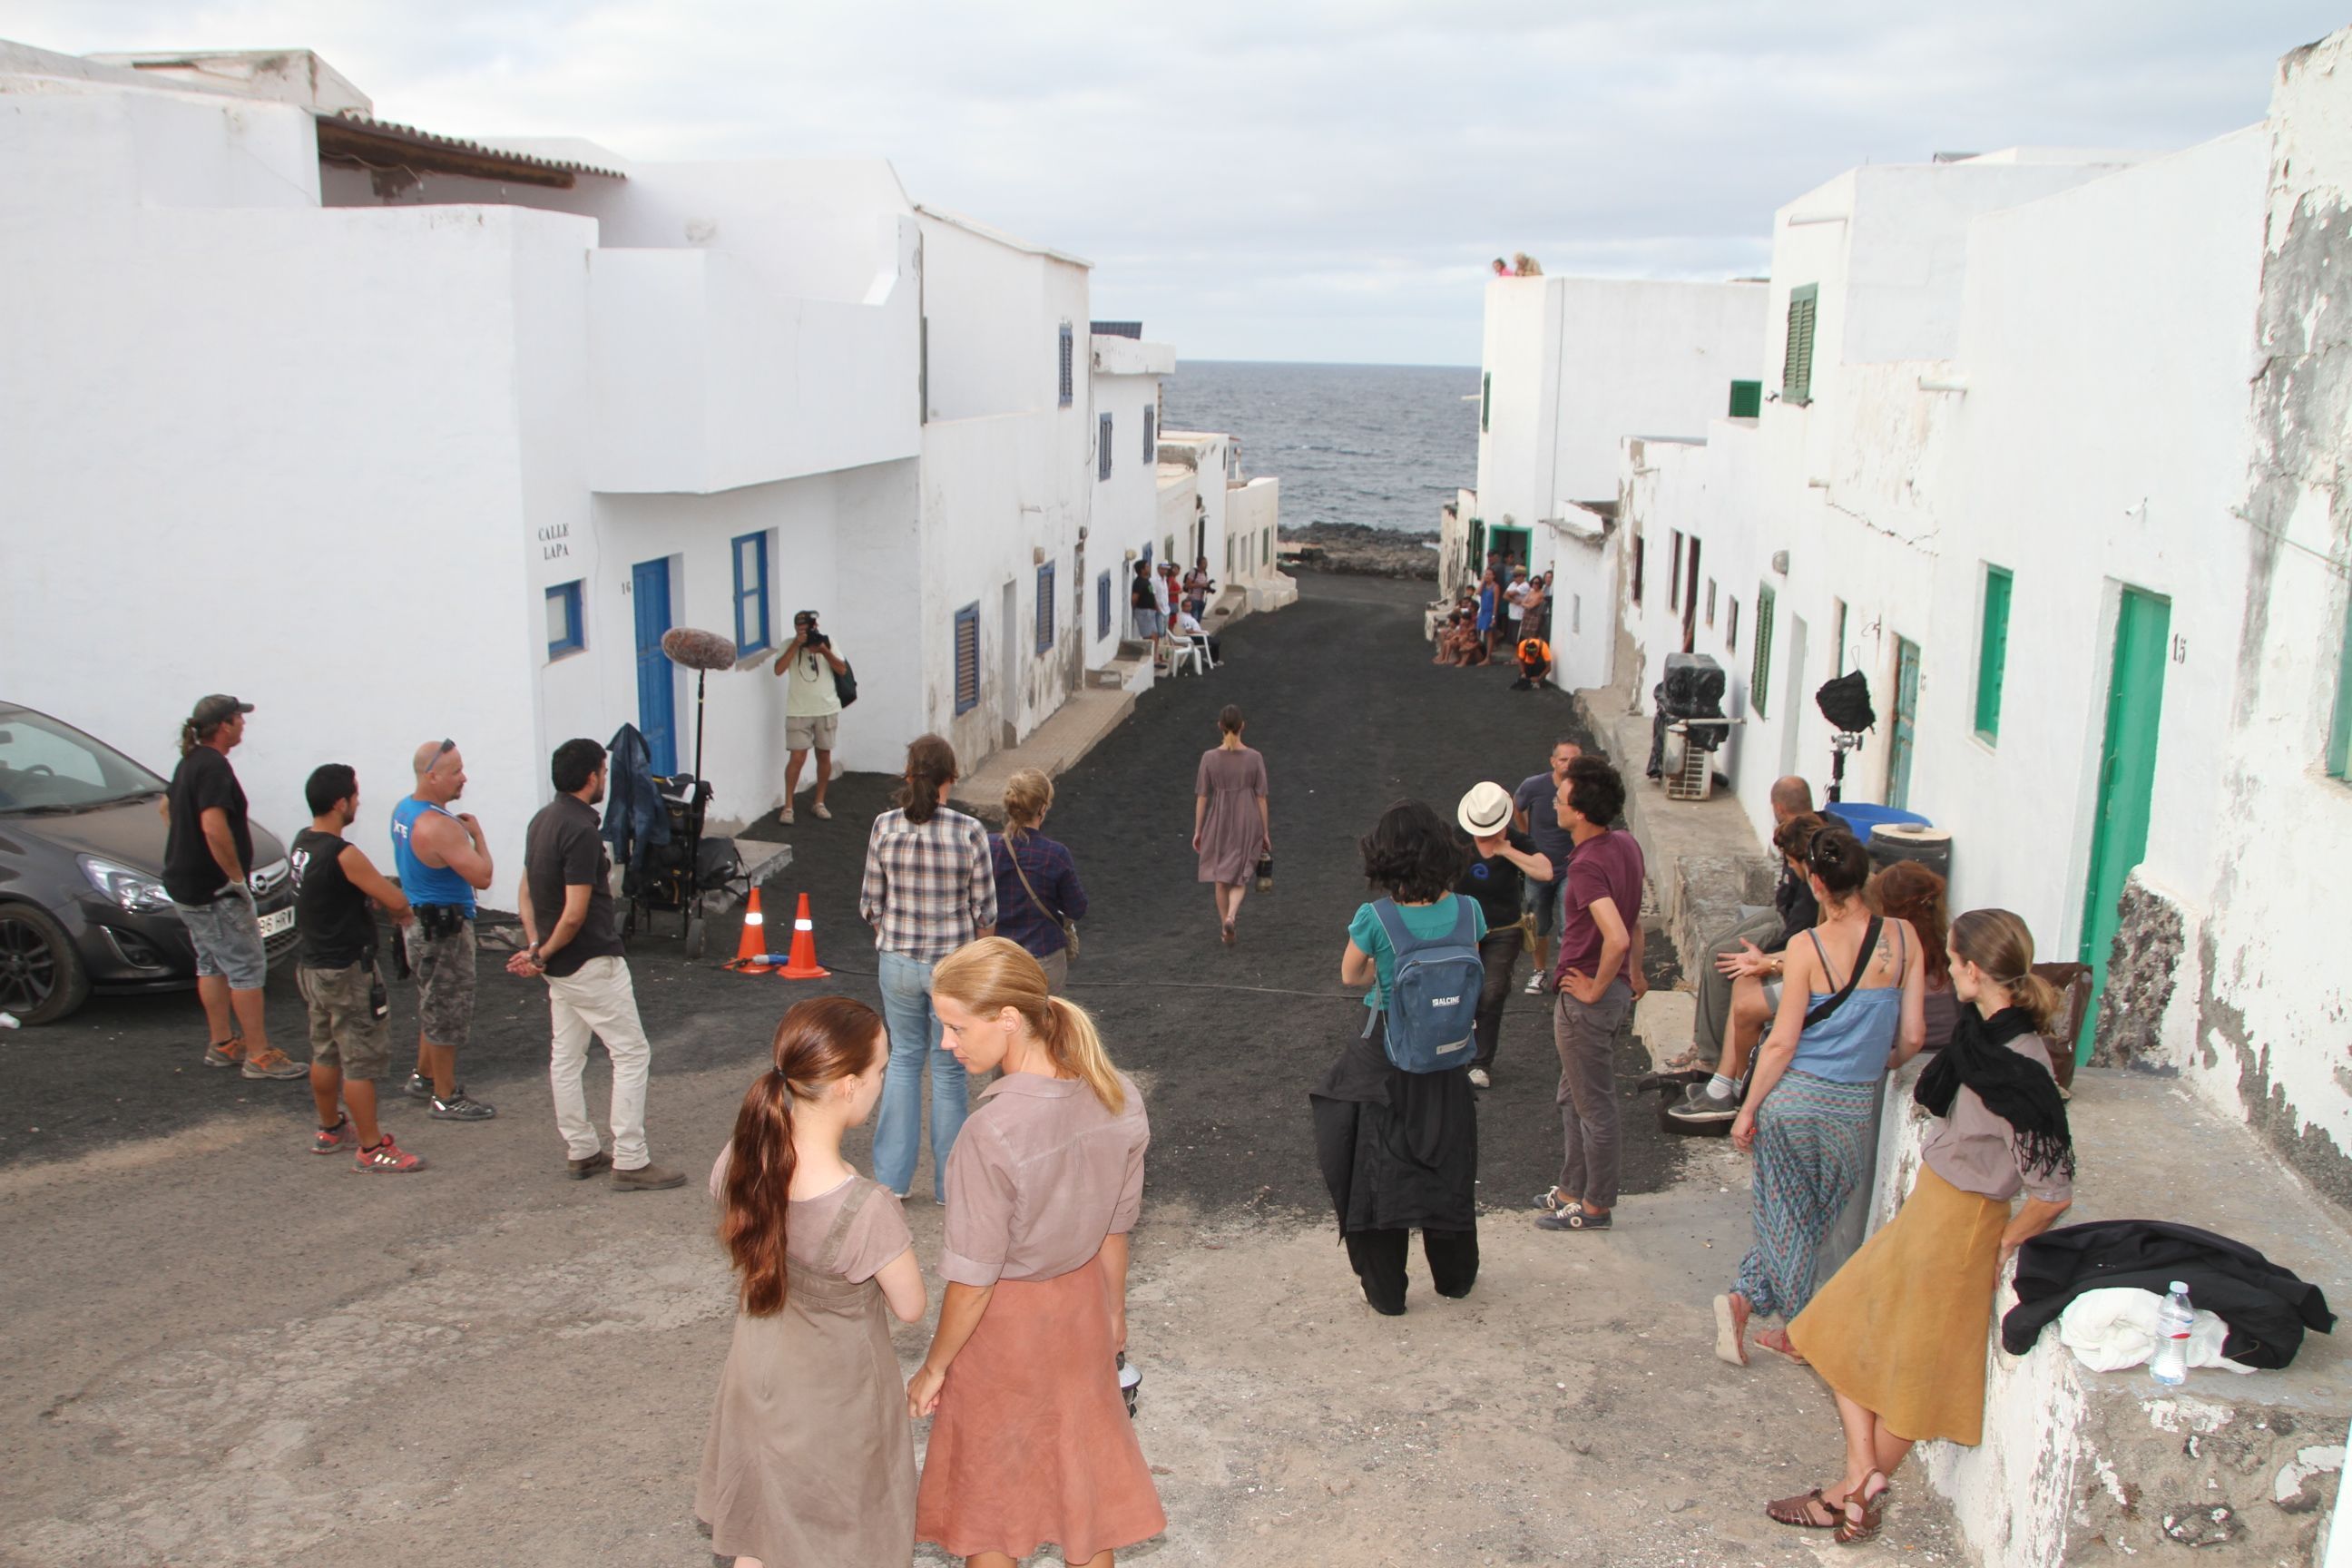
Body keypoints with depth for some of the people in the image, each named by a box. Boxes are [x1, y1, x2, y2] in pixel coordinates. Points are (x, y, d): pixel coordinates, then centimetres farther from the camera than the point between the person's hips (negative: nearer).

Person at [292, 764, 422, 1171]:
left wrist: (383, 906, 1)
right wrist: (401, 910, 3)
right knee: (361, 1062, -2)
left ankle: (330, 1130, 35)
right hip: (348, 972, -9)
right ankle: (372, 1149, 4)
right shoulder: (343, 854, -23)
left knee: (325, 1054, 21)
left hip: (314, 966, 9)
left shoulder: (301, 844, 5)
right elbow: (397, 903, -20)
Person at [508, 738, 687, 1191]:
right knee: (632, 1053, -3)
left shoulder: (542, 820, 8)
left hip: (559, 967, 10)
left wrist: (536, 947, 1)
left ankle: (581, 1151, 25)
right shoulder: (581, 831, -22)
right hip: (592, 963, -10)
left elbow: (526, 890, 12)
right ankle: (630, 1162, -2)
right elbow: (574, 915, -24)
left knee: (565, 1058, 15)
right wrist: (544, 954, -8)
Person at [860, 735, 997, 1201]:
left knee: (904, 1058, 19)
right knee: (948, 1069, 11)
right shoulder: (969, 832, -14)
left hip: (897, 961, 2)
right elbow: (984, 911, -7)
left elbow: (871, 904, 0)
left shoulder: (885, 827, -7)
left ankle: (891, 1176, 22)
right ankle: (948, 1184, 21)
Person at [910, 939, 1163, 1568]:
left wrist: (933, 1368, -7)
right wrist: (1114, 1314, 15)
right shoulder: (1119, 1097, -14)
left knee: (987, 1490, 19)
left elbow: (972, 1280, -22)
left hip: (1005, 1323, -5)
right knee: (1083, 1466, 25)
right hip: (1081, 1303, 5)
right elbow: (1115, 1227, 0)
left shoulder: (993, 1133, -33)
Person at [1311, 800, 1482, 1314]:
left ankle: (1386, 1291, 22)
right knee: (1446, 1165, 21)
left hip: (1383, 1055, -3)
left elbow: (1350, 975, -3)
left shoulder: (1374, 919, -21)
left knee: (1379, 1170, 12)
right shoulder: (1466, 912, -12)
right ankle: (1454, 1276, 38)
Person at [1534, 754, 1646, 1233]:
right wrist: (1634, 973, 22)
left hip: (1586, 999, -10)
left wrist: (1595, 989, -21)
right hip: (1615, 989, 10)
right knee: (1573, 1099, 22)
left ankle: (1595, 1206, 19)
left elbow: (1616, 938, -35)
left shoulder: (1587, 866, -26)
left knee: (1594, 1106, 5)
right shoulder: (1626, 845, 3)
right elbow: (1635, 920, 14)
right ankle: (1573, 1188, 35)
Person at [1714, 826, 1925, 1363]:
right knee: (1812, 1216, 17)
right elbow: (1911, 1038, -2)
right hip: (1855, 1104, 2)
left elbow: (1782, 1044, -11)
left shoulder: (1808, 947, -14)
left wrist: (1748, 1108, 0)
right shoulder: (1903, 938, -6)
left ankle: (1800, 1328, 16)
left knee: (1787, 1215, 13)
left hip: (1794, 1096, -2)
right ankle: (1746, 1298, 16)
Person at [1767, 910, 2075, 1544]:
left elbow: (2053, 1193, -26)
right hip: (1925, 1206, 9)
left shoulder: (2019, 1069, -27)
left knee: (1910, 1371, 10)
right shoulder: (1983, 1032, -2)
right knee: (1846, 1330, 16)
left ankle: (1856, 1498, 28)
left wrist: (2002, 1247, -11)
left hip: (1959, 1225, -9)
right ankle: (1861, 1477, 21)